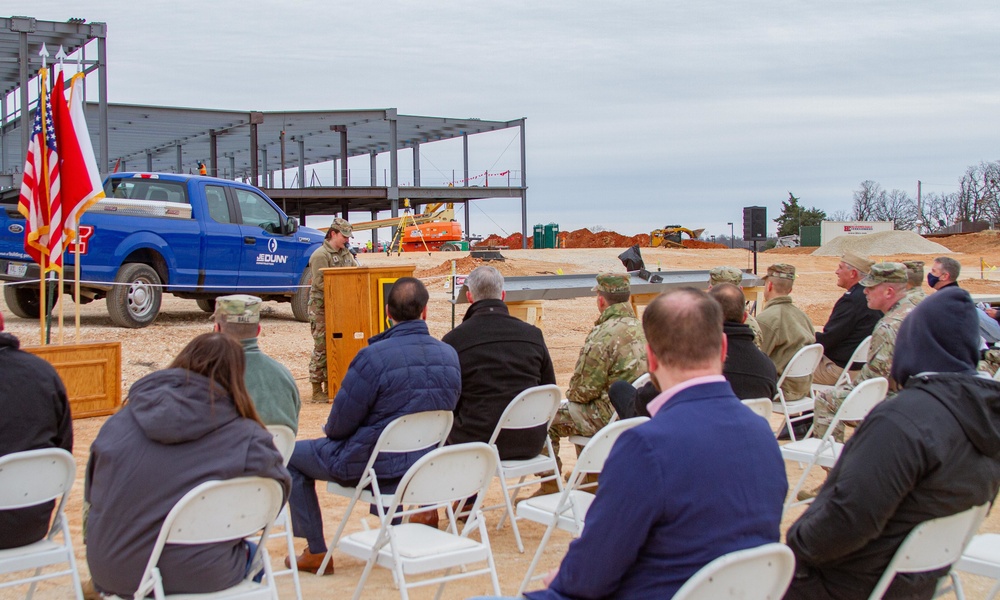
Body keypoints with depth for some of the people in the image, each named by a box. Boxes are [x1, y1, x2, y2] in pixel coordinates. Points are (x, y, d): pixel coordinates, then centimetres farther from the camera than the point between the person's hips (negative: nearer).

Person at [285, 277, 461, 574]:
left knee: (293, 456, 17)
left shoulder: (373, 357, -25)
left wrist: (331, 431, 8)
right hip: (425, 466, 6)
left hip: (372, 466, -6)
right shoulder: (450, 355, -7)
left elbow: (340, 424, -16)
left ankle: (316, 552, 19)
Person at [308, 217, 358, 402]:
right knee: (321, 348, -6)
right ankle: (317, 390, -1)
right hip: (322, 306, -8)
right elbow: (320, 283, -18)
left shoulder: (346, 253, 15)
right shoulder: (320, 255, -11)